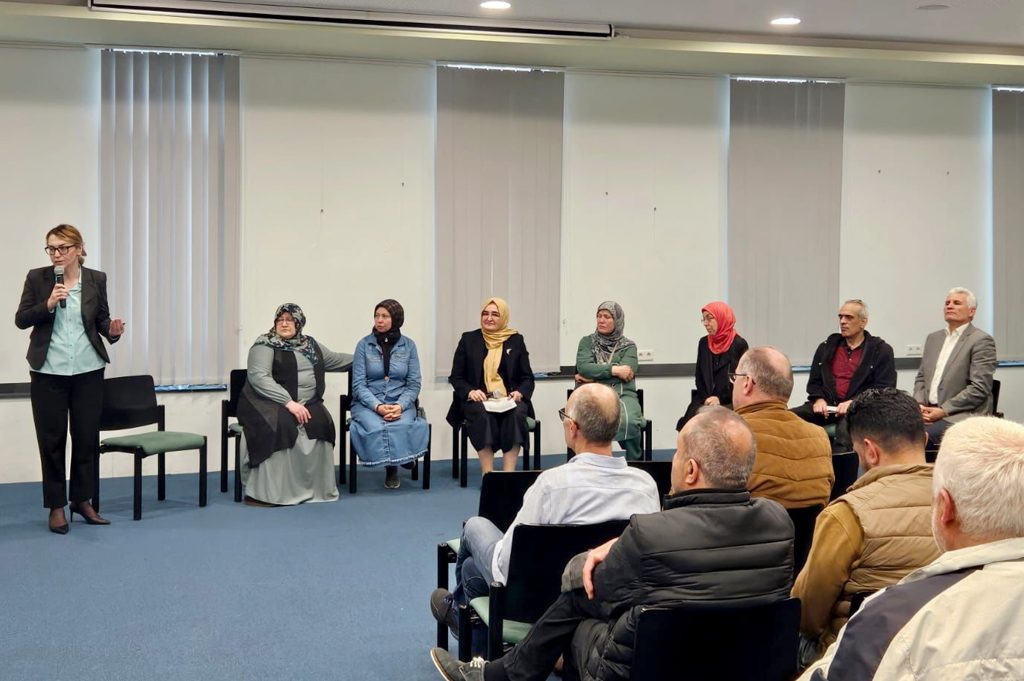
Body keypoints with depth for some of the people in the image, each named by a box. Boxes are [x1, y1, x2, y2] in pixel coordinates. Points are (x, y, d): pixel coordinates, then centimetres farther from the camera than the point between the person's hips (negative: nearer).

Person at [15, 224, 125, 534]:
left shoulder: (96, 279, 1)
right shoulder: (36, 277, -2)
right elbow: (21, 320, -2)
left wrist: (112, 330, -13)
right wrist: (48, 304, -18)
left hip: (88, 370, 1)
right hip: (48, 371, -1)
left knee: (87, 437, 7)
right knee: (52, 439, 4)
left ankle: (83, 500, 22)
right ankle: (56, 506, 14)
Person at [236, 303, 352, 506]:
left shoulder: (310, 344, 18)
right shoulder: (265, 345, -3)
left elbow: (335, 360, 34)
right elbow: (259, 378, -16)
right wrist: (288, 402, -24)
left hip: (306, 404, 5)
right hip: (270, 402, -5)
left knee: (321, 424, -27)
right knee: (280, 425, -37)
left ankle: (313, 487, -15)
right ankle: (265, 492, -31)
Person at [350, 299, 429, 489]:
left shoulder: (408, 345, 7)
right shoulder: (364, 345, 3)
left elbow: (414, 384, 4)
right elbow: (358, 384, -2)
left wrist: (400, 406, -15)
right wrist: (377, 406, -17)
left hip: (400, 403, 1)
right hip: (368, 402, -1)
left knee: (402, 425, -33)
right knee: (376, 428, -33)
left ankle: (393, 467, -7)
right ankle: (390, 466, -7)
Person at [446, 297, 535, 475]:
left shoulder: (516, 340, 13)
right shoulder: (468, 340, 11)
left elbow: (527, 377, 13)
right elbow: (456, 377, 10)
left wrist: (520, 393, -9)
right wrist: (470, 392, -11)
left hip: (509, 400, 1)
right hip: (477, 400, -1)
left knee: (516, 413, -33)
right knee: (482, 414, -36)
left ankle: (509, 473, -36)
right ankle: (487, 473, -36)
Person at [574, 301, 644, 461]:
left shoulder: (628, 346, 15)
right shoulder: (587, 342, 17)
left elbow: (628, 372, -4)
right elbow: (583, 367, -2)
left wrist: (592, 376, -6)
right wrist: (614, 370, -9)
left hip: (622, 395, 0)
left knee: (628, 421, -35)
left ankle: (635, 461, -14)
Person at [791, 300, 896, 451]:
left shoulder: (881, 350, 9)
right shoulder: (826, 347, 22)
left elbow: (884, 389, 0)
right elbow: (814, 381, 22)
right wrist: (818, 399, -1)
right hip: (827, 405, 4)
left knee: (845, 428, -40)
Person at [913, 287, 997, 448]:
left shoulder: (981, 341, -4)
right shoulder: (933, 338, 19)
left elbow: (979, 388, -12)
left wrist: (943, 410, -15)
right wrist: (919, 404, 0)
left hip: (960, 416, -6)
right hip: (928, 411, 6)